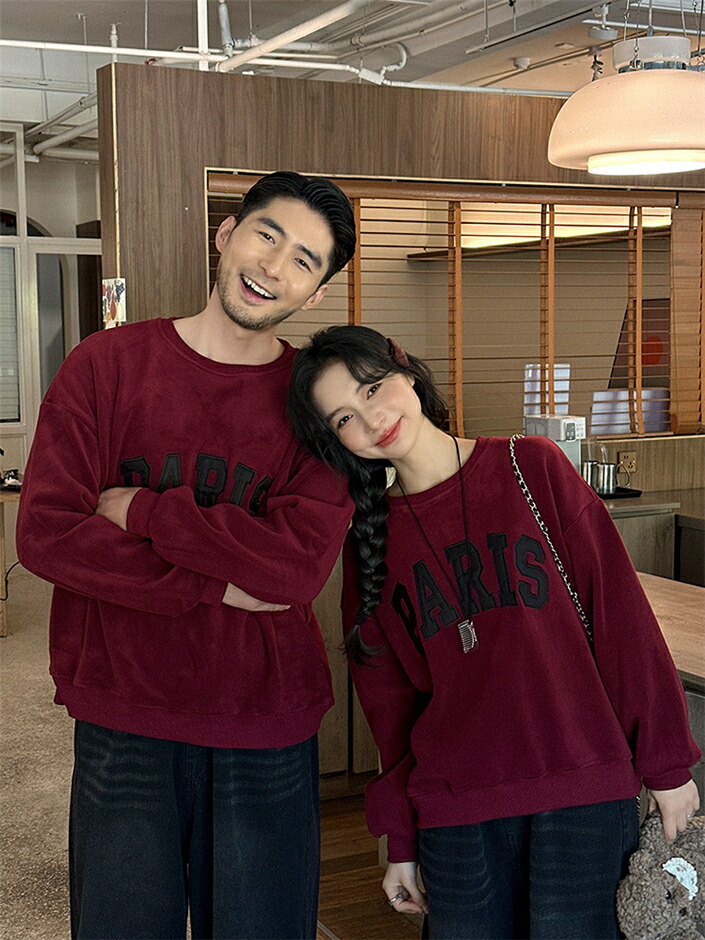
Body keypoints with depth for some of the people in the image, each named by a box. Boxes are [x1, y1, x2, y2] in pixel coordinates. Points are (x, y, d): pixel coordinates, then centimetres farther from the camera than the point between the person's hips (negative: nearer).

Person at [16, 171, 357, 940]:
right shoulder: (105, 366, -2)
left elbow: (299, 565, -16)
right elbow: (43, 534, -11)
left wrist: (136, 511, -15)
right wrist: (216, 585, -16)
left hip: (267, 733, 0)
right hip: (123, 724, 0)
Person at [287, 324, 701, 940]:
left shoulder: (534, 469, -2)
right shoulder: (370, 539, 6)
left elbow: (622, 617, -2)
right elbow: (388, 695, 11)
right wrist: (402, 841, 12)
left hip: (584, 790, -2)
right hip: (454, 811, 3)